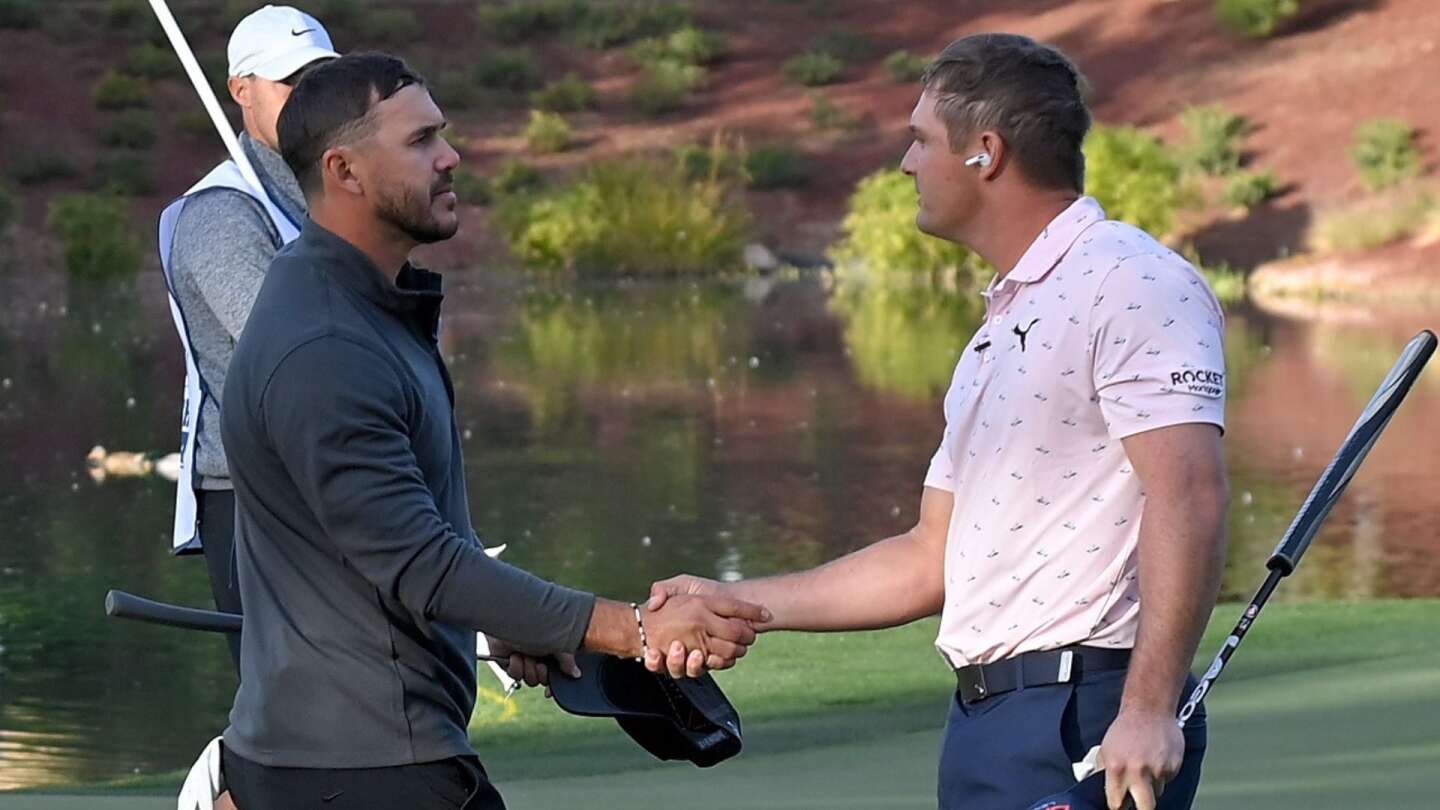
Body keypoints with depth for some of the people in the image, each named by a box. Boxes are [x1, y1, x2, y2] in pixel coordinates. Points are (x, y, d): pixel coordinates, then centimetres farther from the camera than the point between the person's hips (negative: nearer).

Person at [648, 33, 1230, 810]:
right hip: (984, 718, 9)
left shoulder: (1130, 283, -8)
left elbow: (1188, 497, -19)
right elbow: (933, 561, 25)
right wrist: (739, 604, 20)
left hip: (1085, 720, -9)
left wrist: (1148, 709, -27)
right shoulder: (1000, 326, 23)